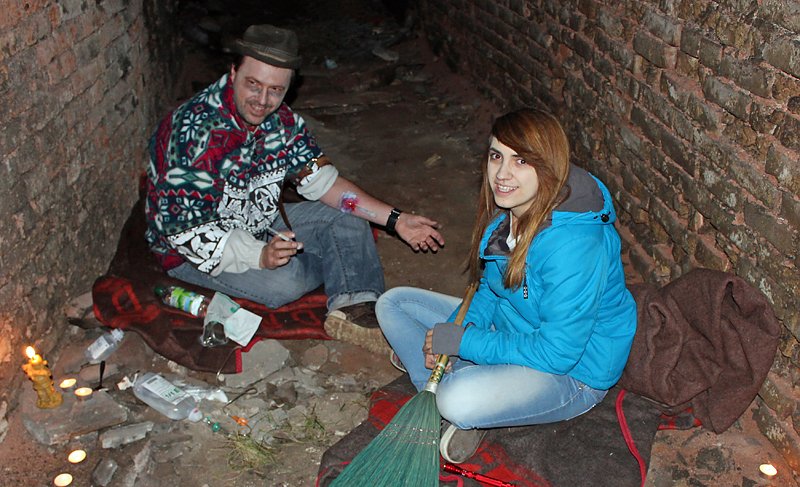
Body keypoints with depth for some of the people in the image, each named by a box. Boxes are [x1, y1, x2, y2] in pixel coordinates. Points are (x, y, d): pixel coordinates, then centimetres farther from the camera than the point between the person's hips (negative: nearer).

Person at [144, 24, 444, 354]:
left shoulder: (281, 120, -7)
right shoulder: (196, 132, -30)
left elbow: (321, 180, -4)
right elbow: (185, 229, -30)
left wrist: (395, 219, -10)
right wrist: (259, 256, -39)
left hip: (259, 223, 7)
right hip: (191, 248, -7)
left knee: (348, 220, -3)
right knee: (287, 281, -29)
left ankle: (355, 309, -20)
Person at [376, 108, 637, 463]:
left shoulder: (574, 245, -34)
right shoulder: (508, 210, -7)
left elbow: (557, 354, -30)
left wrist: (462, 341, -24)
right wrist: (461, 327, -12)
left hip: (572, 372, -8)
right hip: (510, 331, 8)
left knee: (460, 402, -37)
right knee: (393, 303, 5)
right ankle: (441, 385, -6)